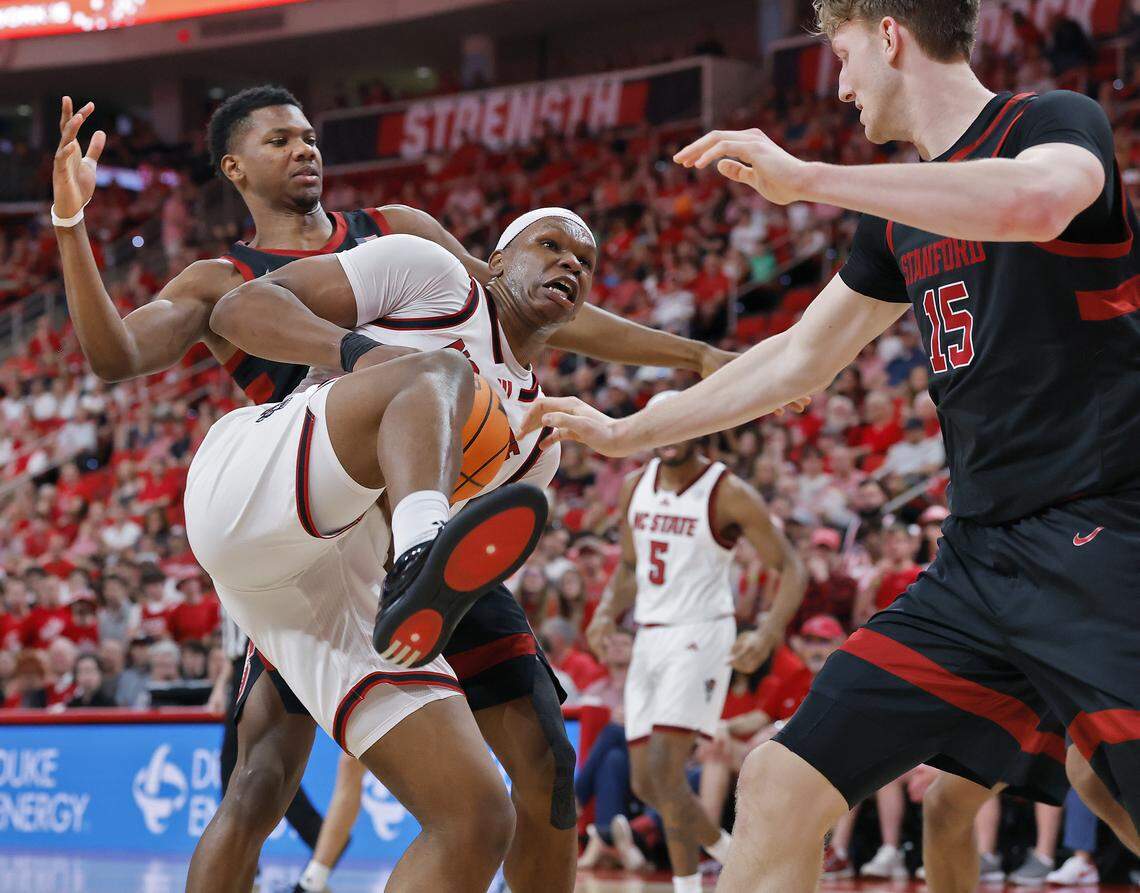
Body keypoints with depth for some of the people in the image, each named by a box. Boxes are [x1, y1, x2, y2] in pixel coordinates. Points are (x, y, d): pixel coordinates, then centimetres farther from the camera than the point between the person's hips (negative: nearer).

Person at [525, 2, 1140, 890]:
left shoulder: (1057, 122, -4)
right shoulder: (902, 215, 20)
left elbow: (1035, 201, -28)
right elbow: (800, 358, 29)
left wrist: (804, 177, -24)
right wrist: (626, 433, 32)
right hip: (979, 557, 8)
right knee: (782, 788, -2)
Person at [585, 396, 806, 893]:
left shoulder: (729, 494, -11)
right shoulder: (636, 486, 9)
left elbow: (792, 569, -10)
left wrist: (769, 636, -25)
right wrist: (608, 614, 1)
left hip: (701, 637, -7)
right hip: (649, 640, 7)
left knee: (665, 770, -19)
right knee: (645, 783, 8)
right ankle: (726, 848, 31)